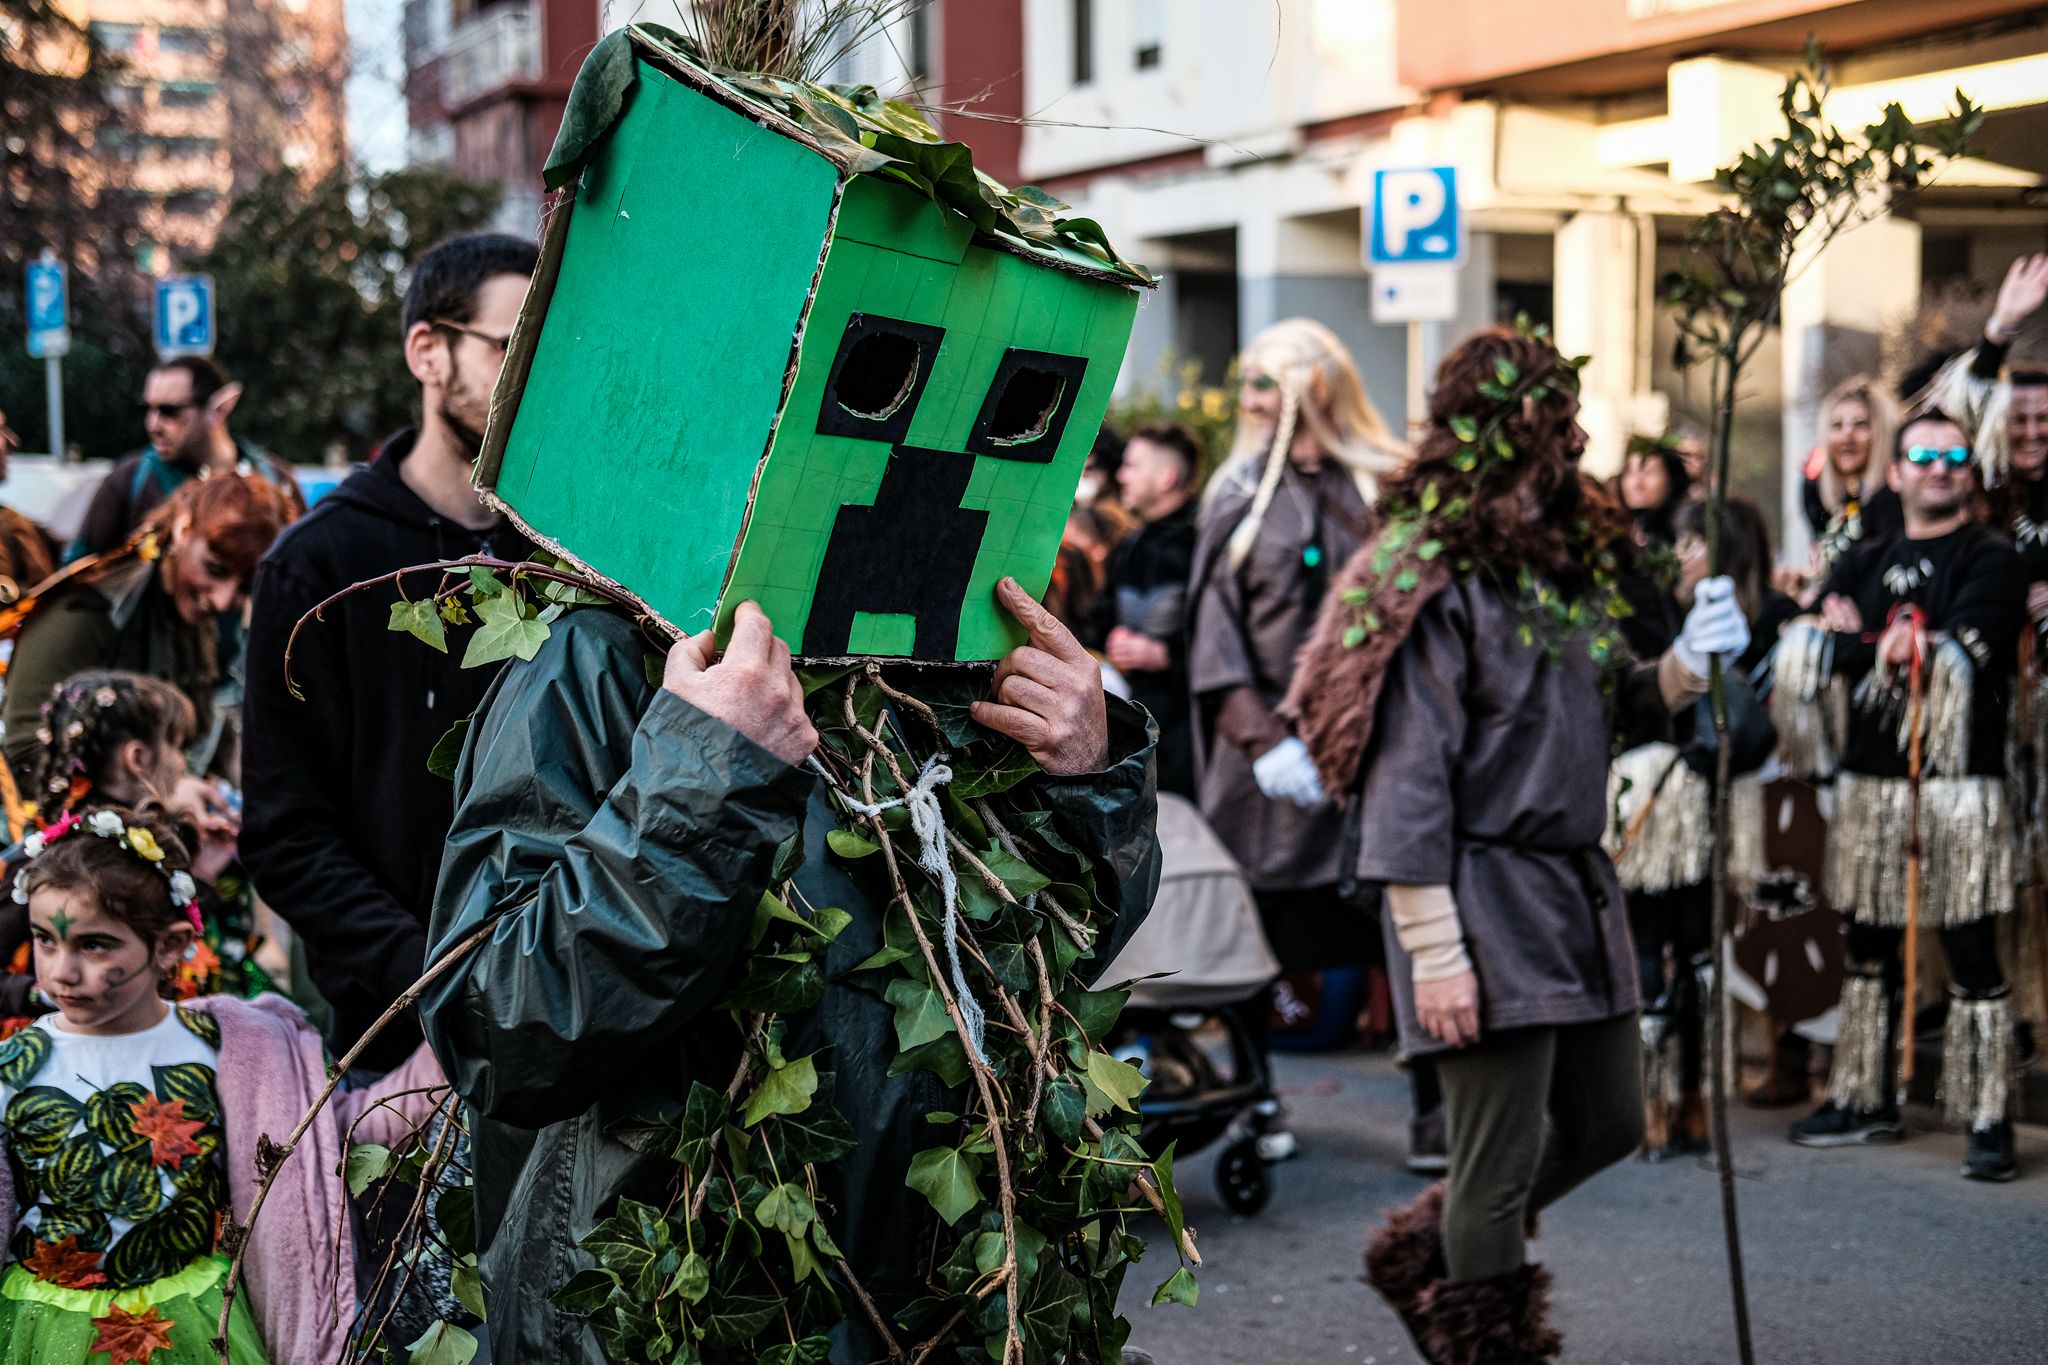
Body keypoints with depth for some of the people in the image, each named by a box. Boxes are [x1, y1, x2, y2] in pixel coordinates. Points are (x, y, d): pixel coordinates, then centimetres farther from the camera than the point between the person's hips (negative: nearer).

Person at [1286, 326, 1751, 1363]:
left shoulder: (1570, 557, 13)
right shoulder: (1433, 576, -14)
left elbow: (1616, 707, 18)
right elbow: (1406, 777, -18)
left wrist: (1686, 664, -4)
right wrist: (1433, 951, -22)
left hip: (1577, 886, 9)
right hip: (1484, 895, -9)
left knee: (1607, 1124, 18)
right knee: (1504, 1158, 0)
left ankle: (1426, 1258, 35)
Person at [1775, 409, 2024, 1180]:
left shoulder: (1991, 561, 0)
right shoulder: (1866, 563, 17)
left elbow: (1957, 657, -15)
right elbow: (1805, 649, 1)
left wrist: (1862, 648, -6)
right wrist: (1891, 648, -14)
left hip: (1958, 782, -6)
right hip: (1869, 780, 6)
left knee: (1971, 957, -5)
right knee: (1868, 950, 13)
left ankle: (1988, 1120, 0)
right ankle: (1866, 1102, 24)